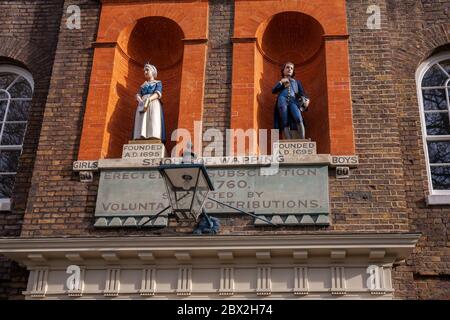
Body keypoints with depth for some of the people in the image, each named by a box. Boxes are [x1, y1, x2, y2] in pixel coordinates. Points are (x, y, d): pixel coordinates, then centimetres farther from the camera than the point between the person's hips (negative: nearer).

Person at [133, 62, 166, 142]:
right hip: (142, 105, 4)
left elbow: (157, 94, -2)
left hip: (153, 105, -4)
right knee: (142, 125, -15)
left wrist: (148, 100, -21)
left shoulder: (158, 83, 16)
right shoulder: (143, 85, 29)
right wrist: (141, 101, -11)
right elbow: (138, 95, 13)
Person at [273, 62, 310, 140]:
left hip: (293, 101, 0)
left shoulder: (296, 81, 31)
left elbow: (302, 92, 19)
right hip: (283, 100, 0)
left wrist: (306, 100, -3)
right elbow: (274, 91, 16)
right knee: (285, 124, -18)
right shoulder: (280, 81, 30)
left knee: (299, 119, -29)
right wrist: (281, 82, 3)